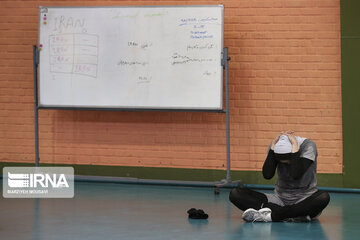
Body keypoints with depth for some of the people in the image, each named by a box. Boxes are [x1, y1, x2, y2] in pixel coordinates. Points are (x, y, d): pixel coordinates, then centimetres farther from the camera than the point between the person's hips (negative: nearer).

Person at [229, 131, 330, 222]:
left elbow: (296, 175, -29)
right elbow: (267, 175, -18)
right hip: (280, 199, 4)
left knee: (324, 197, -40)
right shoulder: (276, 146, -5)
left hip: (304, 200, -3)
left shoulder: (308, 146, -14)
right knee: (235, 193, -17)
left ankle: (270, 216, -34)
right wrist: (273, 146, -20)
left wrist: (294, 146, -26)